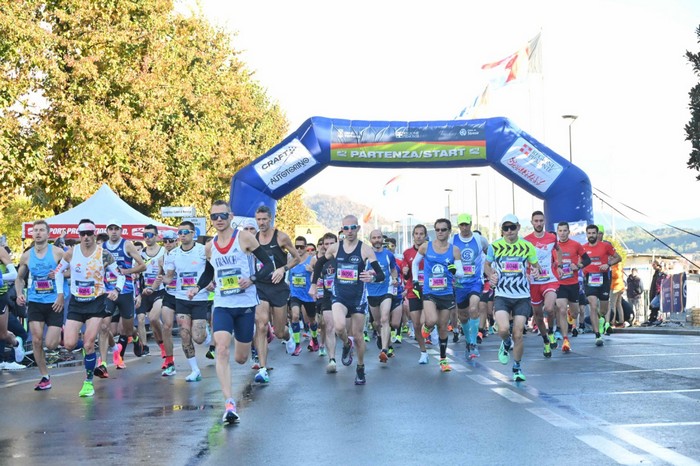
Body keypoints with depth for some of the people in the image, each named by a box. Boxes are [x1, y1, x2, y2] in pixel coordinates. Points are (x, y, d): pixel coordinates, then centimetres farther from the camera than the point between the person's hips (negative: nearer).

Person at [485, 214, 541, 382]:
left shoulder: (527, 246, 2)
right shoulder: (495, 246, 1)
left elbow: (535, 264, 15)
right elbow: (487, 264, 17)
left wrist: (536, 270, -8)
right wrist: (491, 275, -4)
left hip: (522, 296, 1)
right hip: (502, 295, -1)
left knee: (518, 334, -1)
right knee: (504, 329, -22)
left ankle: (517, 368, 20)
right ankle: (506, 344, 16)